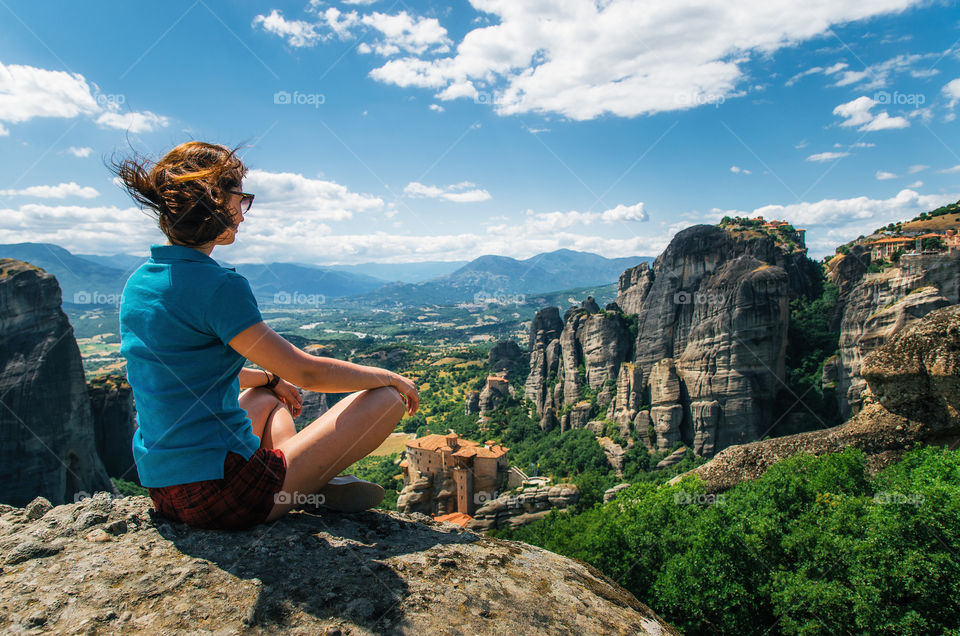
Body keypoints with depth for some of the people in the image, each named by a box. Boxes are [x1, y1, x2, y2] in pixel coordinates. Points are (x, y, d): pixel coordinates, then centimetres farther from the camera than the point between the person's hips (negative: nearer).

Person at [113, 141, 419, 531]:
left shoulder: (137, 283, 8)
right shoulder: (216, 286, -20)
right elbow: (306, 371, -17)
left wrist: (268, 377, 27)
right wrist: (389, 377, -2)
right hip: (222, 500, -9)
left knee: (268, 396, 37)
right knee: (388, 398, -6)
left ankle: (306, 484, 19)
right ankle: (307, 488, 11)